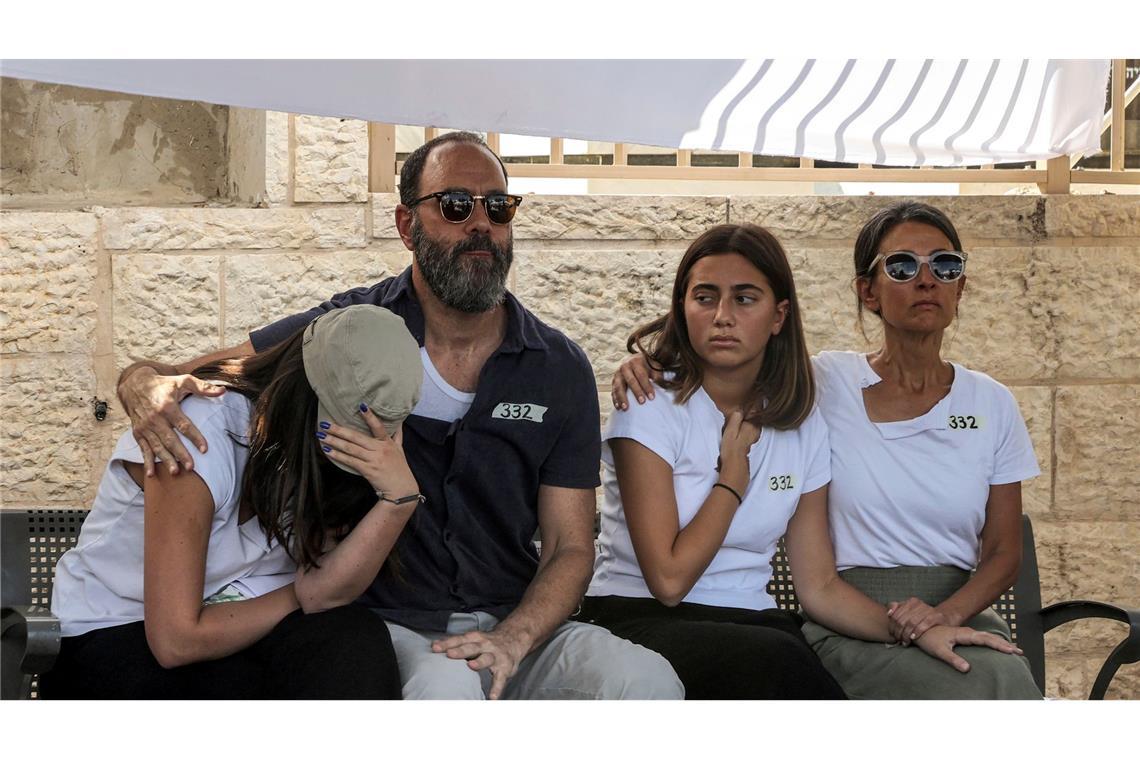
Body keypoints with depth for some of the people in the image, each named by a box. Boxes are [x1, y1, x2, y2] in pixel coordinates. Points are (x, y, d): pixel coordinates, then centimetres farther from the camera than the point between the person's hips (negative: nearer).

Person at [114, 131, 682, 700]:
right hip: (382, 626, -3)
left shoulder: (560, 370, 5)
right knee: (448, 686, -38)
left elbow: (570, 547, 5)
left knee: (646, 678, -26)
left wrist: (511, 641, -15)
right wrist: (149, 387, -20)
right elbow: (186, 375, 6)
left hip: (513, 624, 3)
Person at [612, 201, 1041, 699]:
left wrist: (946, 614, -11)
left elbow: (1004, 552, 10)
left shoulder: (992, 404, 10)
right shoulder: (824, 384, 1)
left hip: (961, 614, 3)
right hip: (851, 629, -3)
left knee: (1007, 674, -33)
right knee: (990, 687, -33)